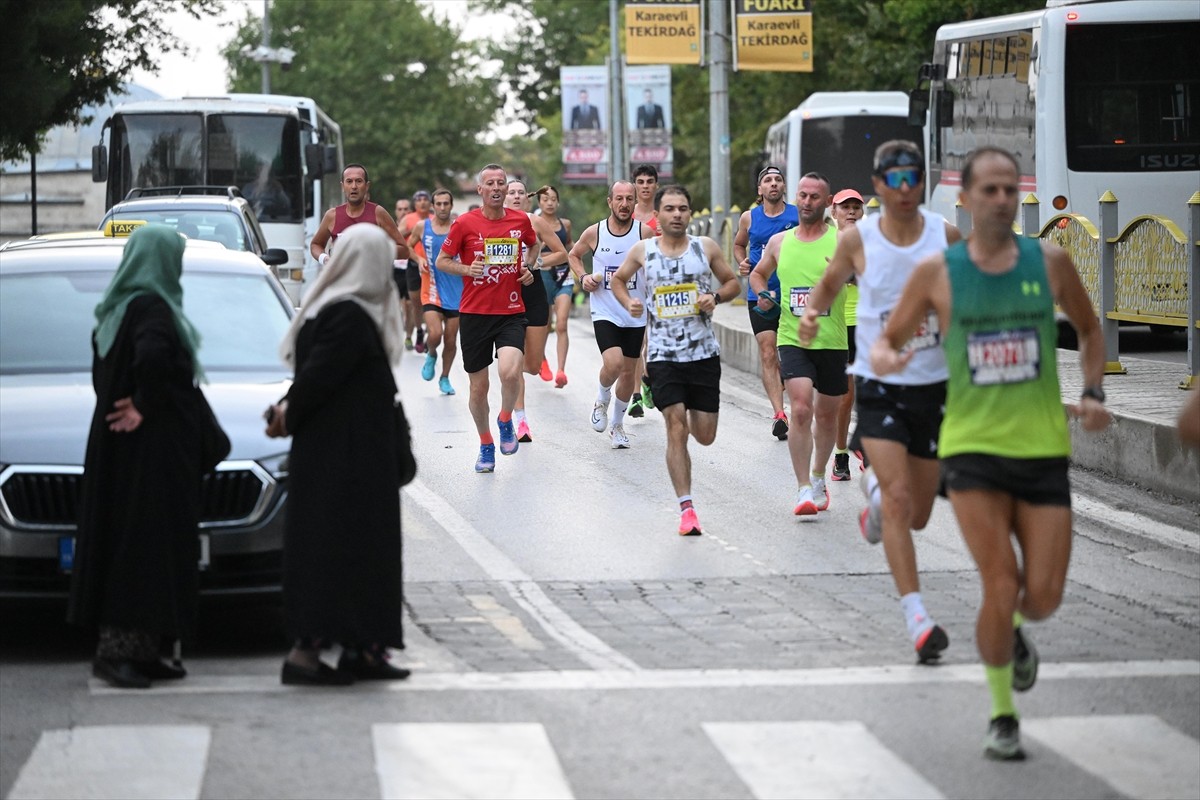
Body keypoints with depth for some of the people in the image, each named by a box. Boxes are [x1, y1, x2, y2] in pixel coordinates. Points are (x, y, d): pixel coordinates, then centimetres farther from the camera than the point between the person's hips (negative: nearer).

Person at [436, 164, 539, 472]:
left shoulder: (521, 220, 3)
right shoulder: (465, 224, -4)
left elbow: (532, 245, 26)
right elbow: (442, 261, 4)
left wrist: (528, 268, 7)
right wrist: (467, 269, -14)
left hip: (511, 313, 0)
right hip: (474, 314, 0)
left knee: (510, 372, -25)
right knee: (478, 386, 6)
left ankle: (505, 420, 5)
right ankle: (486, 445, 27)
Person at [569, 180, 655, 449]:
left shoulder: (645, 232, -6)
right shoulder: (594, 233, -5)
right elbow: (574, 255, 15)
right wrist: (583, 277, -3)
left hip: (635, 314, 2)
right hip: (605, 312, -2)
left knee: (628, 372, 9)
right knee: (612, 363, -22)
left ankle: (617, 424, 30)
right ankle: (602, 399, 11)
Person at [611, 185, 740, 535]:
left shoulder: (706, 247, 2)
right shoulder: (643, 251, 3)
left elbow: (733, 282, 13)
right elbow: (618, 279, 19)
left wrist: (716, 297, -8)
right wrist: (628, 303, -1)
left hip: (704, 352, 1)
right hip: (663, 355, -1)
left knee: (705, 436, 5)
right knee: (676, 430, -12)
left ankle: (690, 414, 43)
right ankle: (686, 509, -10)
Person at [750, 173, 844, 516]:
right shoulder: (779, 242, 7)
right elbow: (758, 273, 25)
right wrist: (762, 293, 4)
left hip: (832, 342, 0)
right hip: (792, 340, 0)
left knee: (827, 414, 13)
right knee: (801, 409, -17)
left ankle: (818, 478, 37)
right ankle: (804, 489, -15)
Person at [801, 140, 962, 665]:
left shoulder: (947, 237, -3)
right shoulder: (857, 239, -4)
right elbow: (830, 283, 12)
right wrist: (812, 311, -9)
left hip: (934, 386, 2)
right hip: (879, 386, -2)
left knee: (917, 515, 10)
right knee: (899, 500, -18)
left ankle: (875, 488, 46)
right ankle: (916, 617, -19)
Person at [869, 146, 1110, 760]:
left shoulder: (1049, 262, 3)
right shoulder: (937, 272, -1)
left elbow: (1089, 330, 19)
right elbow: (887, 341, 9)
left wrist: (1093, 394, 4)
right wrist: (884, 358, -15)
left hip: (1043, 449, 2)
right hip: (973, 447, -2)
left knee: (1043, 596, -2)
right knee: (1002, 587, -14)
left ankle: (1013, 633, 37)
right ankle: (1001, 715, 8)